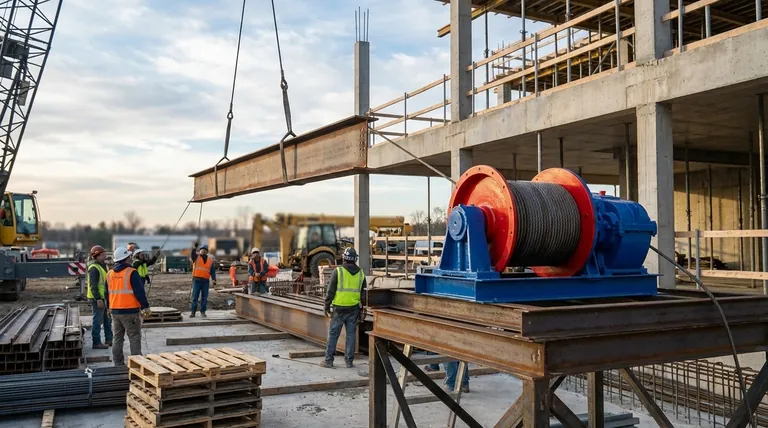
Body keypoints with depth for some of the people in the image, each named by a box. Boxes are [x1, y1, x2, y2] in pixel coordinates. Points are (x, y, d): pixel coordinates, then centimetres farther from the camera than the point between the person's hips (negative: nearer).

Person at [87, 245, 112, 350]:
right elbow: (93, 286, -22)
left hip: (104, 297, 10)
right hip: (97, 298, -10)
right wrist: (98, 299, -25)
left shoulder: (102, 265, 15)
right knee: (98, 320, -5)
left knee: (107, 319, 16)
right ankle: (96, 343, 2)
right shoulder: (94, 268, -17)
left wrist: (108, 297, 22)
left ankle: (108, 340, 26)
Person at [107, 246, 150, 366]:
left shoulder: (109, 274, 9)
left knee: (118, 338, 14)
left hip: (115, 311, 7)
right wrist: (145, 307, -10)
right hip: (130, 311, -7)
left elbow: (107, 293, 18)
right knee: (134, 338, -2)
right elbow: (139, 291, -16)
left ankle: (118, 364, 18)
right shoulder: (131, 272, -13)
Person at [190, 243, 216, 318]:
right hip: (196, 280, -2)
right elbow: (192, 255, -21)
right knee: (195, 297, -3)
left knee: (204, 297, 2)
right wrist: (194, 247, -39)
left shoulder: (210, 259, 10)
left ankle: (203, 312, 10)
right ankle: (193, 312, 1)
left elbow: (212, 271, 4)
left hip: (205, 281, 2)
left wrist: (214, 279, -11)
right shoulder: (196, 257, 4)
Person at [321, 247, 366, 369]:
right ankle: (349, 361, 11)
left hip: (339, 308, -3)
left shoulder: (338, 271, -7)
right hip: (354, 309, 3)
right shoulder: (361, 274, 6)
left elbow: (330, 291, -5)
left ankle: (328, 360, 7)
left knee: (333, 334, 4)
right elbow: (363, 294, 11)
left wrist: (327, 306, 3)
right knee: (351, 334, 9)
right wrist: (361, 309, 18)